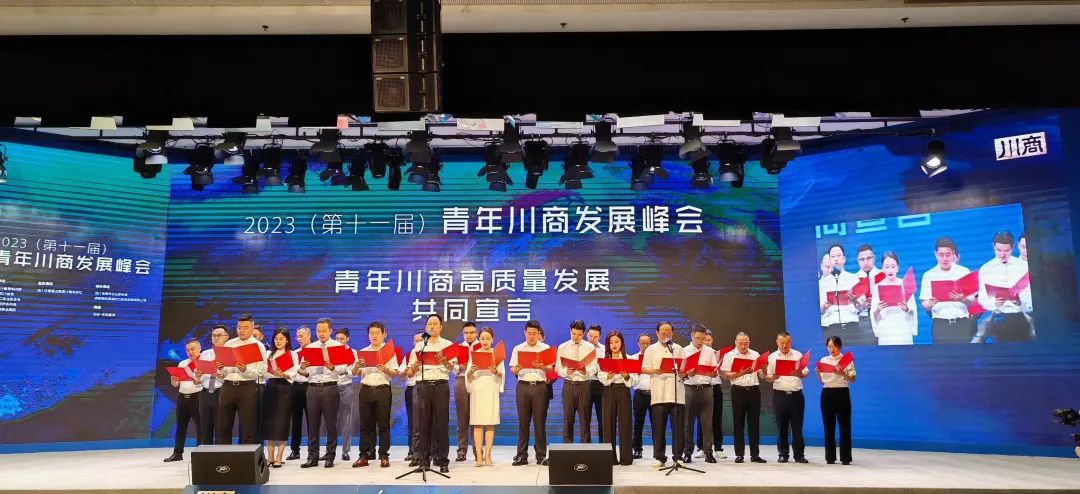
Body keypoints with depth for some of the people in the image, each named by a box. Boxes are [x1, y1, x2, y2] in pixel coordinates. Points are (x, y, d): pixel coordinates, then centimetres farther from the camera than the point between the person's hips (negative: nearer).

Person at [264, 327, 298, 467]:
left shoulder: (292, 354, 4)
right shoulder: (270, 354, 18)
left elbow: (293, 373, -8)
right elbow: (265, 371, 14)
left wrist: (283, 374, -27)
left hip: (284, 388, -5)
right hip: (270, 387, 5)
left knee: (281, 421, -5)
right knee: (268, 420, 2)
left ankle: (278, 458, -1)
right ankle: (270, 457, 10)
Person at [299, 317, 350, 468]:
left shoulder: (338, 346, 2)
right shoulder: (309, 347, 12)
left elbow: (344, 369, -9)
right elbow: (305, 372, 9)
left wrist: (332, 367, -28)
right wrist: (302, 368, -14)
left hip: (330, 388, -3)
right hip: (313, 387, 3)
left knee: (331, 423, 2)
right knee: (312, 423, 5)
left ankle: (330, 456, 10)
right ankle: (312, 456, 12)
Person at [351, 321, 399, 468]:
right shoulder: (363, 351, 13)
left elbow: (395, 373, -2)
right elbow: (354, 373, 10)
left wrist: (386, 370, -22)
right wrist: (357, 366, -12)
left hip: (382, 389, -3)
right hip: (366, 390, 3)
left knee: (383, 424, 0)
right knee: (365, 424, 5)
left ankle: (384, 456, 4)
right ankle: (363, 456, 10)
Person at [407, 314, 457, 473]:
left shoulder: (448, 344, 7)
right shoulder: (419, 346, 14)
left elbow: (451, 367, -4)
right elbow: (412, 370, 11)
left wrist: (444, 362, -25)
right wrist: (417, 364, -11)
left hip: (441, 385, -2)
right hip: (423, 385, 2)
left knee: (441, 423, -3)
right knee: (424, 423, 2)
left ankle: (442, 460, 3)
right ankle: (424, 459, 9)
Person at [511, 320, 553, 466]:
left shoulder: (546, 348, 8)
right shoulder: (518, 349, 10)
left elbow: (550, 369, 0)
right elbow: (512, 370, 6)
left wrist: (542, 367, -21)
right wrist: (518, 368, -16)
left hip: (540, 386, -1)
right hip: (523, 386, 1)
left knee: (540, 421, 0)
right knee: (523, 421, 2)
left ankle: (541, 455, 6)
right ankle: (521, 455, 8)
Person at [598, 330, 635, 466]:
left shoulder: (628, 359, 4)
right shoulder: (604, 359, 9)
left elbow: (632, 380, 0)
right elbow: (601, 378, 1)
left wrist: (626, 376, -20)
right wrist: (608, 377, -18)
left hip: (623, 391, -1)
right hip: (609, 392, 1)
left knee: (624, 423, -1)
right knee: (608, 423, -1)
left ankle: (626, 458, 5)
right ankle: (610, 457, 6)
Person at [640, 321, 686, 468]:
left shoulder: (678, 349, 14)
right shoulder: (651, 349, 9)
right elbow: (644, 369, 3)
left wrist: (683, 373, -12)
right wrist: (656, 371, -16)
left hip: (677, 392, 1)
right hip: (659, 393, -1)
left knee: (678, 426, 1)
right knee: (659, 426, 0)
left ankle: (677, 456, 9)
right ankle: (659, 457, 8)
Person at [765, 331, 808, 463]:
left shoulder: (798, 355, 8)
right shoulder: (772, 357, 7)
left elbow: (806, 372, 4)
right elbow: (767, 377, 5)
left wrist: (800, 374, -19)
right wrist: (772, 378, -18)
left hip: (796, 394, 0)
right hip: (780, 395, 0)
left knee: (797, 425, 1)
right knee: (781, 425, 3)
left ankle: (799, 454, 8)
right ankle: (783, 454, 12)